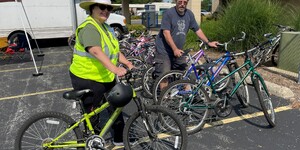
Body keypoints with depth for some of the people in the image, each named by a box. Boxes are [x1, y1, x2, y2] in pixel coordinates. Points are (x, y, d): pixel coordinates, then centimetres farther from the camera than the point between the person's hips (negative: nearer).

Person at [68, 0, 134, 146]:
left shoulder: (107, 28, 11)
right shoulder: (89, 27, -20)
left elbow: (114, 51, 12)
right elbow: (96, 52, -36)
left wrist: (128, 64, 3)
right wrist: (114, 69, -47)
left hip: (106, 78, 9)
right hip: (87, 80, -9)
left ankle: (119, 139, 35)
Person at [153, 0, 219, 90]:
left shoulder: (189, 14, 4)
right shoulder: (169, 13, -13)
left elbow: (197, 30, 11)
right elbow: (166, 33, -19)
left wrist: (208, 42, 6)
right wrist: (175, 49, -25)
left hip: (178, 51, 6)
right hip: (164, 51, -5)